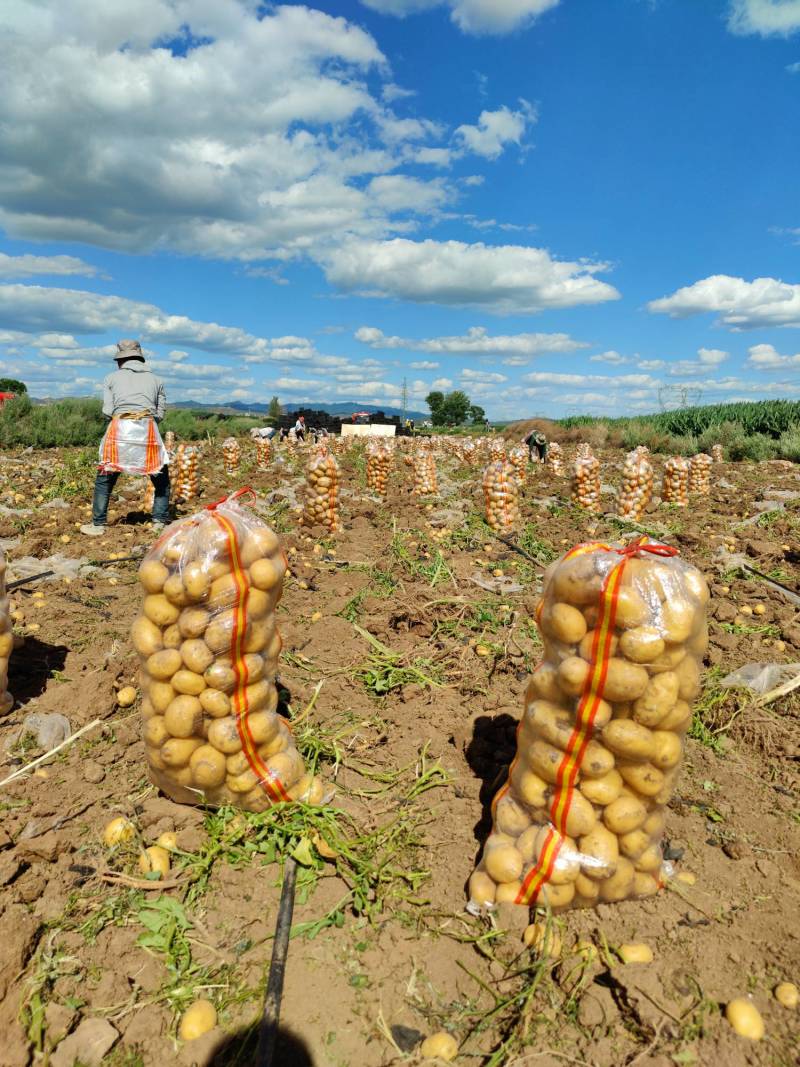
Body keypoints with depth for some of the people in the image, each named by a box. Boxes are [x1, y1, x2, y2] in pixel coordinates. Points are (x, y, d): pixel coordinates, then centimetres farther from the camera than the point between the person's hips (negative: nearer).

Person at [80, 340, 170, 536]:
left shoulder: (112, 378, 14)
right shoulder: (155, 379, 18)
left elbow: (107, 411, 5)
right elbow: (160, 413, 12)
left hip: (119, 430, 0)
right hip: (148, 430, 1)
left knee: (105, 479, 12)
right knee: (162, 480, 15)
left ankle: (98, 525, 14)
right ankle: (159, 522, 11)